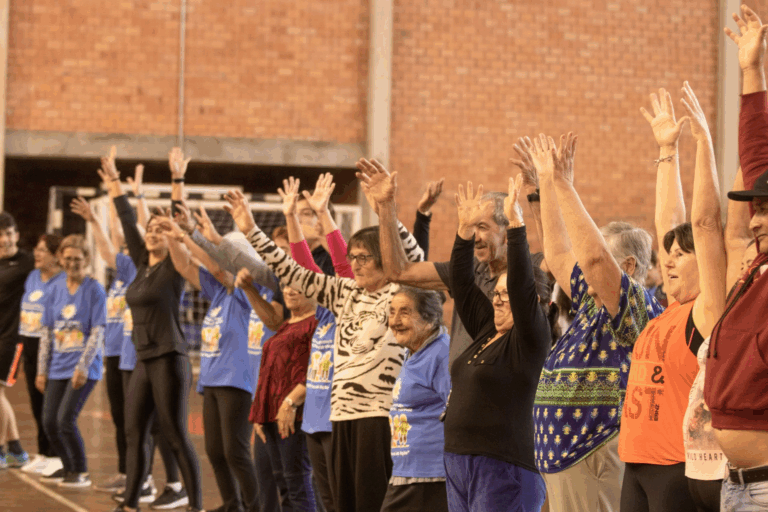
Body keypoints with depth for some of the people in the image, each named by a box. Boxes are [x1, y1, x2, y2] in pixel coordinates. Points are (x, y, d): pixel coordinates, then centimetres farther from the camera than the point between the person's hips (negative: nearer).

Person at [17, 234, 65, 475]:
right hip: (30, 346, 8)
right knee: (36, 403, 11)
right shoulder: (32, 277, 12)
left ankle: (56, 456, 4)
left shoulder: (62, 281, -12)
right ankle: (42, 454, 20)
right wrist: (22, 338, 17)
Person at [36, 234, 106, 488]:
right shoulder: (56, 289, 8)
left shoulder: (94, 290, -6)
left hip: (84, 367, -5)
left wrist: (82, 367, -17)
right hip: (58, 367, 5)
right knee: (49, 422, 4)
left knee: (65, 419, -15)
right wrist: (42, 370, 7)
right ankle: (68, 467, 26)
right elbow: (47, 332, 11)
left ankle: (81, 473, 1)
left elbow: (97, 333, -10)